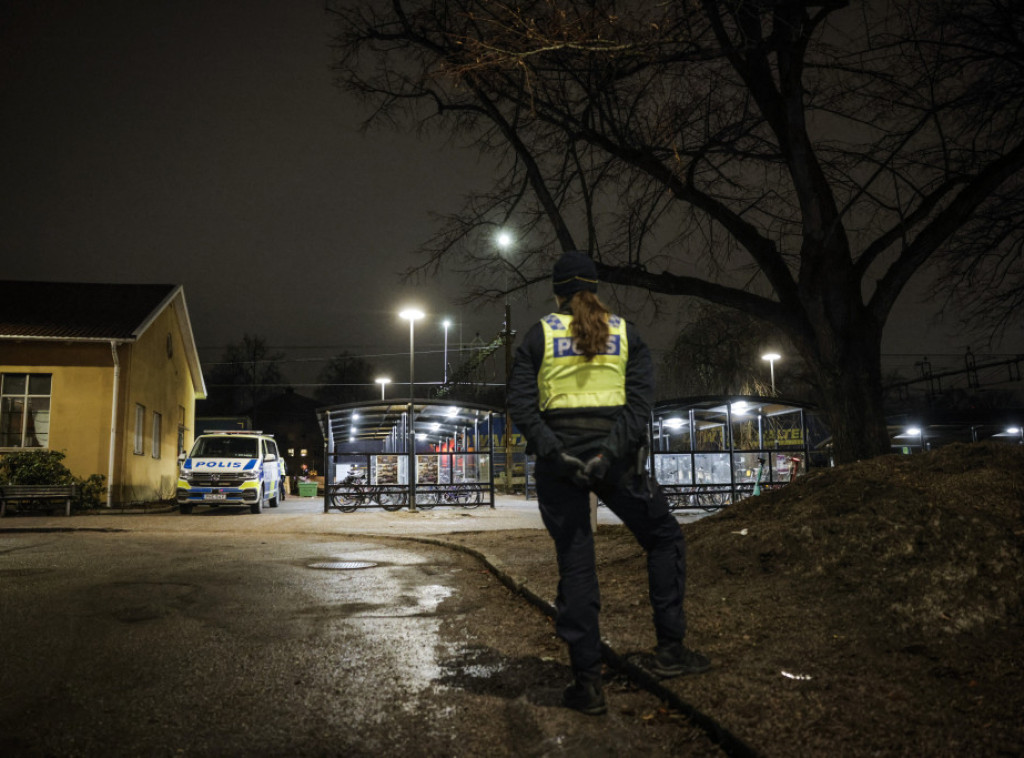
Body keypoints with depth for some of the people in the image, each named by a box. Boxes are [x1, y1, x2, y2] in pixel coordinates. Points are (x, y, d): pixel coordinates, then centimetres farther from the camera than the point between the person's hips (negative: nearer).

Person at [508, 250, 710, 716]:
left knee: (575, 566, 5)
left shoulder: (539, 335, 6)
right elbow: (641, 399, -7)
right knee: (664, 538, 19)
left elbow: (521, 406, -6)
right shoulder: (625, 333, 8)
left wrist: (554, 453, -12)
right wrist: (609, 453, -14)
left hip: (558, 461, 0)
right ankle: (670, 649, 16)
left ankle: (587, 682, 8)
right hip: (613, 457, 0)